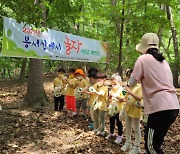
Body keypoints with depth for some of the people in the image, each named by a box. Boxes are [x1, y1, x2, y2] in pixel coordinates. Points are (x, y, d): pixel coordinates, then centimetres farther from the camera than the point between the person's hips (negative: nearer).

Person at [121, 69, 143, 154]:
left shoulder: (139, 86, -14)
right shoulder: (128, 86, 4)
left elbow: (140, 98, -24)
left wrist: (131, 92, -31)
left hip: (135, 110, -7)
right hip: (128, 109, 7)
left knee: (136, 129, 4)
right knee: (128, 127, 17)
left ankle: (136, 147, 13)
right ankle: (128, 143, 32)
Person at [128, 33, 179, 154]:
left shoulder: (143, 59, -2)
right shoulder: (163, 61, 19)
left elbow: (132, 84, -1)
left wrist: (139, 77, 19)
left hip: (160, 107, -8)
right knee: (152, 141, 19)